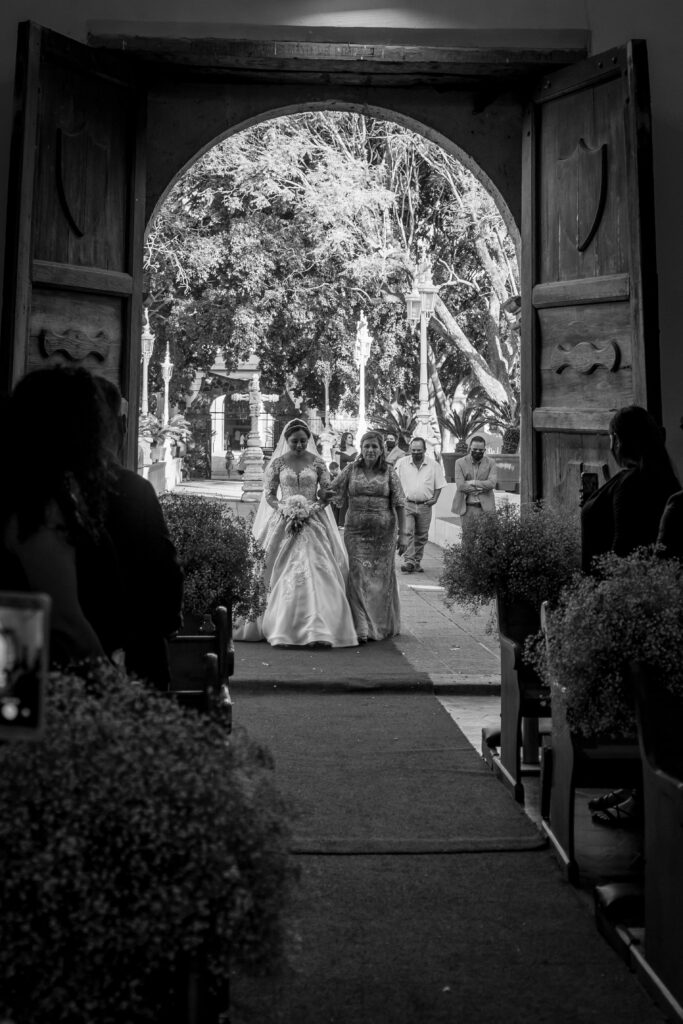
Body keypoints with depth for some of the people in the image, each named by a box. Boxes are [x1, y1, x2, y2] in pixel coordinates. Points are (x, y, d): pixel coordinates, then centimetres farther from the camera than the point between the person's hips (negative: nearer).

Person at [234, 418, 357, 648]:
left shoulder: (317, 462, 3)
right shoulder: (277, 463, 4)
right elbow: (269, 495, 4)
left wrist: (312, 509, -13)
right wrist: (284, 509, -13)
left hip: (313, 523, 0)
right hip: (283, 523, 0)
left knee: (314, 571, -9)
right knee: (283, 574, -2)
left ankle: (315, 627, -8)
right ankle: (281, 626, 2)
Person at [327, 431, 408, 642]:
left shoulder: (389, 473, 1)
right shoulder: (351, 470, 3)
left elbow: (399, 506, 0)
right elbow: (334, 493, 3)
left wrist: (403, 534, -4)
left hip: (384, 533, 0)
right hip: (356, 532, 0)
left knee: (382, 579, 9)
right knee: (358, 578, -7)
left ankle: (382, 626, 24)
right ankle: (361, 628, -5)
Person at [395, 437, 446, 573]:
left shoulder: (433, 465, 3)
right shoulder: (401, 463, 0)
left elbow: (439, 485, 11)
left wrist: (435, 498, -1)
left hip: (425, 506, 2)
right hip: (407, 504, -2)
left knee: (421, 537, 8)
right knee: (408, 532, -16)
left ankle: (417, 562, 18)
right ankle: (409, 561, -18)